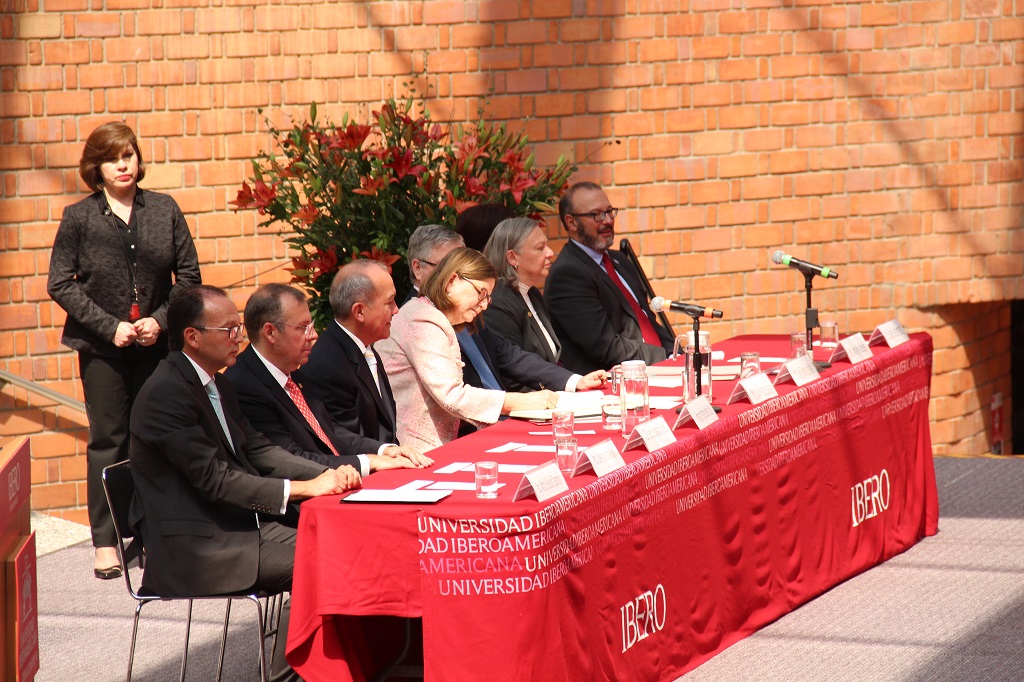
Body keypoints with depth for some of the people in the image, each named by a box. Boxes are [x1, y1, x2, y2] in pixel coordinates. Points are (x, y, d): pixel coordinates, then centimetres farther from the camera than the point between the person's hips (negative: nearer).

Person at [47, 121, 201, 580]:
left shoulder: (164, 211, 4)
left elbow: (188, 275, 5)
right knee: (107, 440, 1)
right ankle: (105, 541, 6)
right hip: (102, 348, -1)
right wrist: (110, 327, -10)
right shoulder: (79, 217, -1)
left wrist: (160, 320, -9)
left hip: (157, 344, 1)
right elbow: (60, 284, -2)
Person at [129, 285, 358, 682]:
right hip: (192, 547, -9)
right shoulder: (167, 393, -17)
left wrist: (328, 474, -2)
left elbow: (258, 451, 14)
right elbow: (216, 479, -21)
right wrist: (304, 488, -23)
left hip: (237, 526, 9)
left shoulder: (216, 385, 14)